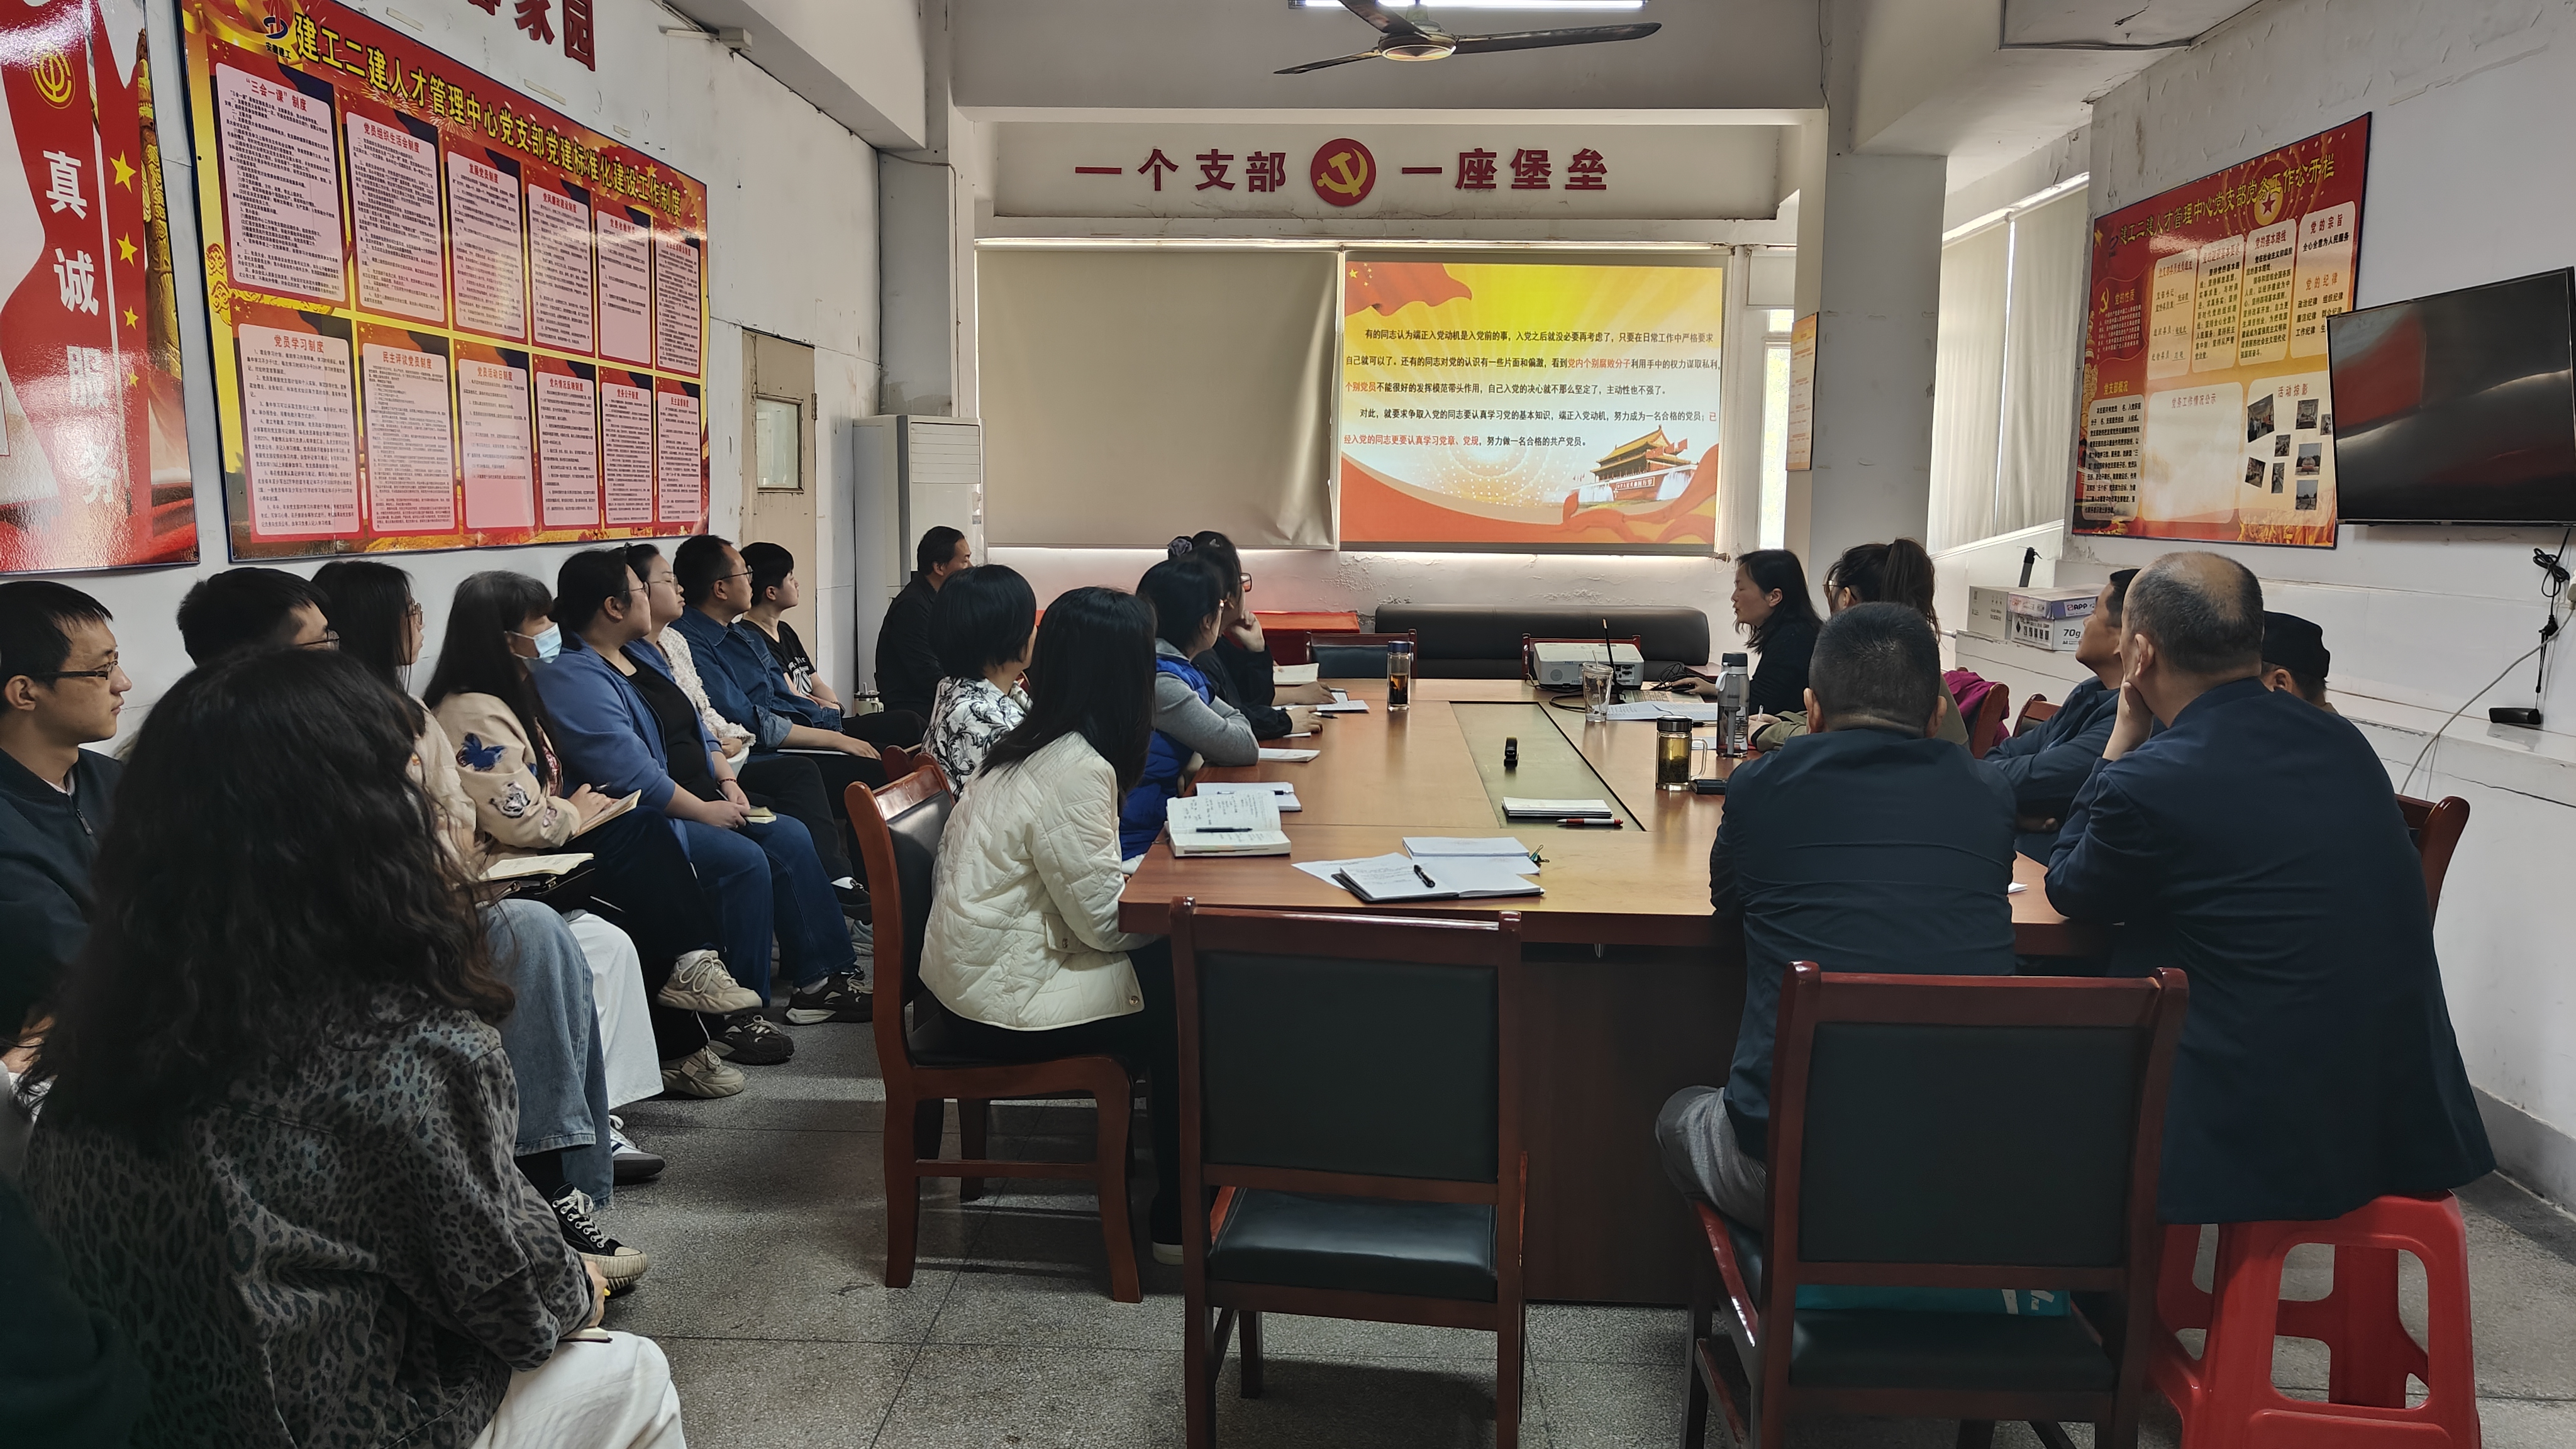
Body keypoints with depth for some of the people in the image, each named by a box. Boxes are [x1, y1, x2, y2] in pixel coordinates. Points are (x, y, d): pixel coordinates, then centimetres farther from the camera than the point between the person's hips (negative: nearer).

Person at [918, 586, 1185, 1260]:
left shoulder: (1033, 746, 7)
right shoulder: (1076, 770, -23)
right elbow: (1105, 920, -20)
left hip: (982, 970, 9)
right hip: (1004, 1005, -9)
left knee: (1176, 965, 7)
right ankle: (1181, 1221, 8)